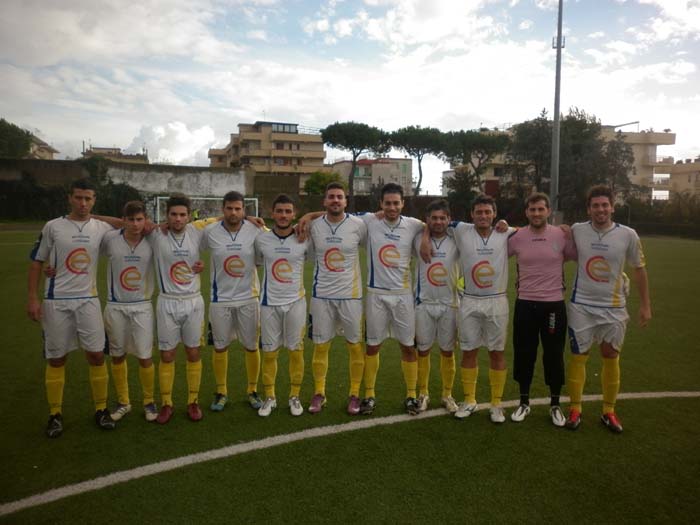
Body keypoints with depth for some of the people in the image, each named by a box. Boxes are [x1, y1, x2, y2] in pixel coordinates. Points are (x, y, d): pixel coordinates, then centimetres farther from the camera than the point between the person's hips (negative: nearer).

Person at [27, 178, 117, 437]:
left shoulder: (102, 228, 2)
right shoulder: (53, 227, -2)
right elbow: (36, 261, 3)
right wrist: (32, 297, -3)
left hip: (88, 300, 1)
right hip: (56, 301, -1)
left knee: (96, 355, 1)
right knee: (56, 358, 7)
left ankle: (101, 408, 16)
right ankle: (55, 414, 20)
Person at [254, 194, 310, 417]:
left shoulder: (304, 240, -5)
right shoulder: (261, 239, -2)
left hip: (296, 301, -1)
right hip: (270, 302, 1)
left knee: (296, 350, 6)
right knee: (269, 352, 7)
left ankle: (295, 397, 23)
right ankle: (269, 397, 24)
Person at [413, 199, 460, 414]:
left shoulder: (456, 241, -2)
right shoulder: (418, 240, -2)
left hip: (449, 304, 0)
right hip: (423, 303, 0)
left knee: (448, 351, 8)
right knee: (423, 350, 8)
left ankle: (447, 395, 24)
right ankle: (423, 393, 24)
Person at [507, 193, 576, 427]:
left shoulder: (562, 236, -5)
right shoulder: (515, 237, -2)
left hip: (554, 304, -1)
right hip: (525, 304, 1)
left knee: (554, 355, 9)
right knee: (524, 354, 9)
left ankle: (555, 405, 26)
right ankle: (524, 402, 27)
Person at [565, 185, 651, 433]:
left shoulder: (628, 235, -7)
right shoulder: (576, 230, -6)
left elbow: (639, 269, 3)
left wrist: (645, 305, 4)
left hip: (613, 307, 1)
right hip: (582, 305, 0)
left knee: (611, 357, 10)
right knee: (578, 357, 4)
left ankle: (608, 412, 25)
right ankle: (575, 410, 18)